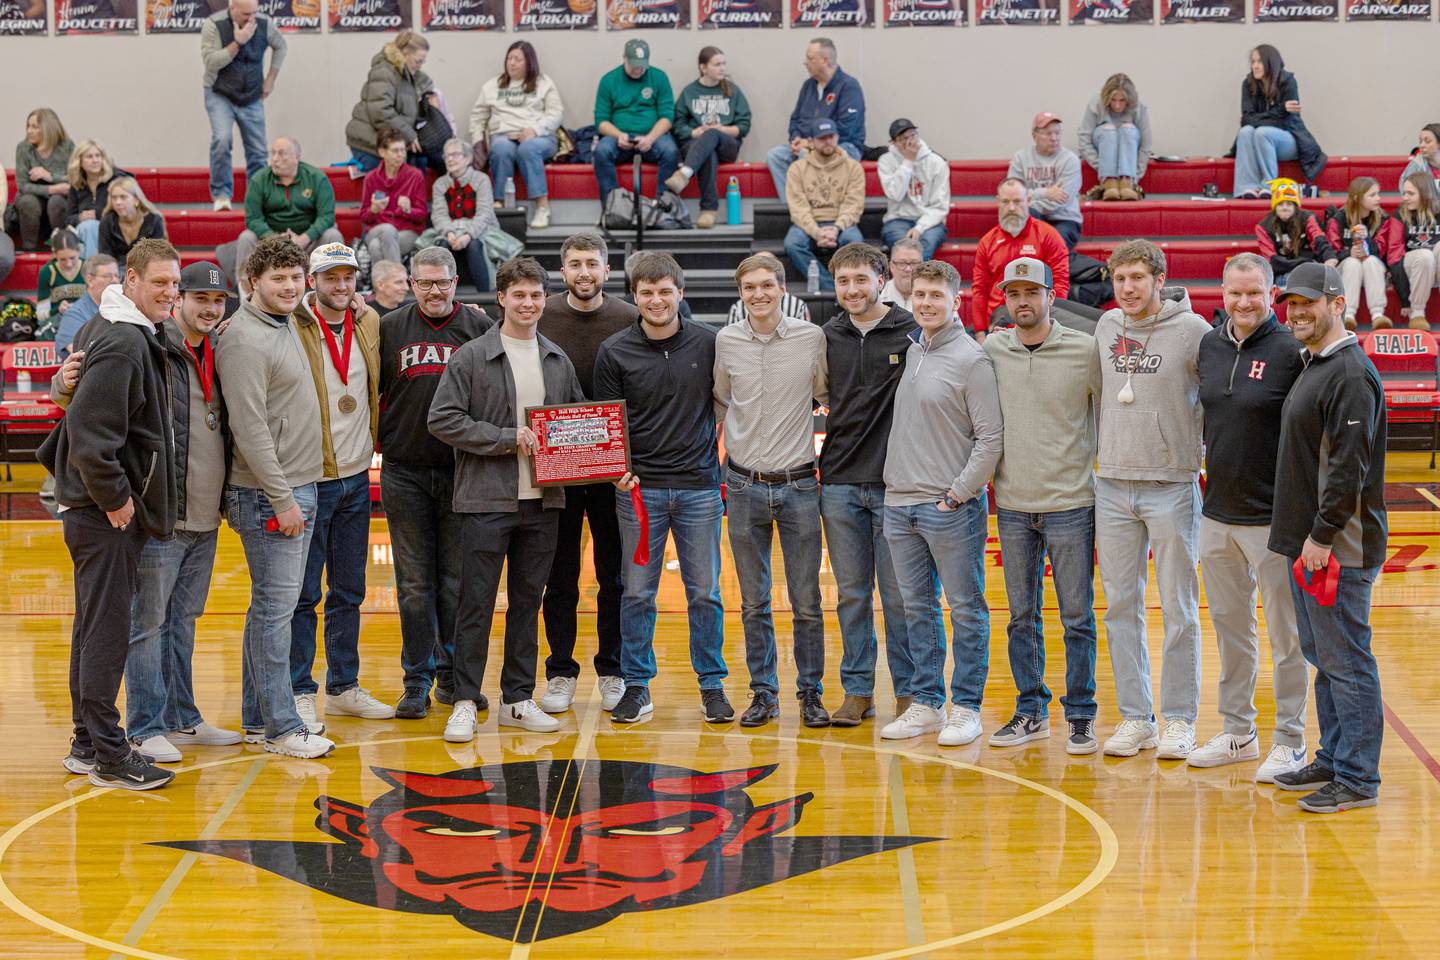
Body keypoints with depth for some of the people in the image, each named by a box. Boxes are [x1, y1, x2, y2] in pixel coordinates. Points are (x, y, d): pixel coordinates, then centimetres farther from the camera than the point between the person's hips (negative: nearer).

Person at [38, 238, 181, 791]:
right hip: (106, 515, -10)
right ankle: (107, 755, -1)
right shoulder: (122, 343, -17)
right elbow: (88, 432, -23)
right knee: (108, 630, -6)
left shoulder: (138, 340, 15)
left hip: (113, 512, 10)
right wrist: (115, 497, -17)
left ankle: (87, 744, 22)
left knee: (95, 627, 14)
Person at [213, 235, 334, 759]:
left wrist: (296, 492, 17)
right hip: (270, 495, -10)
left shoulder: (286, 325, 15)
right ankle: (280, 727, -1)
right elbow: (250, 428, -20)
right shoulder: (245, 340, -15)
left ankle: (259, 716, 21)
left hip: (297, 488, 10)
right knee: (276, 606, -6)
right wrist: (282, 499, -19)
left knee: (272, 605, 13)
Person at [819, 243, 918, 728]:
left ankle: (908, 692, 12)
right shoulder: (827, 337, 8)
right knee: (851, 594, 8)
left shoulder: (912, 333, -4)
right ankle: (857, 692, 16)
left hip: (894, 483, -3)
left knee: (899, 594, 2)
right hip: (839, 483, 4)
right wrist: (817, 467, 8)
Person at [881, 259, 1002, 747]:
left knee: (966, 610, 1)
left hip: (951, 506, -7)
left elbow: (992, 436, -11)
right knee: (917, 608, 12)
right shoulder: (908, 352, 12)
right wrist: (897, 480, 9)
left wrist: (960, 492, -13)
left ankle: (966, 707, 8)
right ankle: (926, 703, 20)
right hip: (899, 503, 7)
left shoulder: (971, 359, -8)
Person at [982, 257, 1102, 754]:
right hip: (1012, 506, 3)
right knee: (1022, 616, 10)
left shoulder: (1085, 350, -5)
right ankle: (1031, 712, 19)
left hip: (1070, 503, -3)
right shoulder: (992, 350, 4)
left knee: (1077, 617, 1)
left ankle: (1081, 715, 10)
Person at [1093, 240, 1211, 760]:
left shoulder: (1192, 330, -7)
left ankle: (1179, 720, 10)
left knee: (1179, 610, 2)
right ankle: (1134, 717, 15)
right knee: (1121, 606, 7)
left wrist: (1201, 449, -5)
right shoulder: (1106, 326, 8)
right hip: (1112, 485, 5)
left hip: (1172, 487, -5)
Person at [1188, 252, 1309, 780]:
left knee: (1285, 635, 3)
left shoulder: (1290, 350, -12)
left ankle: (1290, 742, 13)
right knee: (1230, 628, 15)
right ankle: (1237, 733, 27)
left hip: (1271, 518, -6)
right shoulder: (1210, 345, 6)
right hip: (1217, 515, 6)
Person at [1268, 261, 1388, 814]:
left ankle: (1357, 779, 0)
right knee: (1322, 658, 16)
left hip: (1340, 547, -10)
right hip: (1308, 543, 10)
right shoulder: (1313, 366, 16)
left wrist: (1323, 535, -21)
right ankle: (1332, 761, 26)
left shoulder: (1351, 374, -15)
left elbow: (1349, 464, -21)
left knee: (1346, 662, -5)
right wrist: (1305, 535, 17)